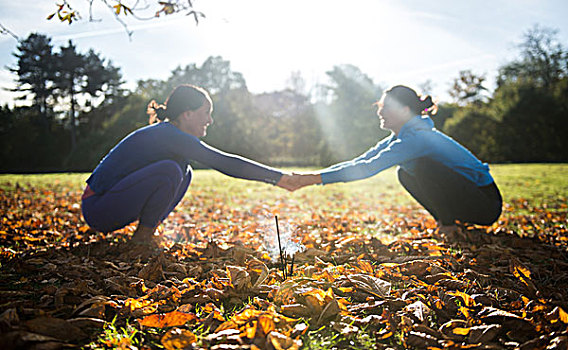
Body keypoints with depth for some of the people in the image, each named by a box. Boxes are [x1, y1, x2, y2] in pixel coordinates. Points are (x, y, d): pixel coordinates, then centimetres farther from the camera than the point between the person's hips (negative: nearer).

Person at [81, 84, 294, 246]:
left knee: (184, 173, 6)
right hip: (97, 209, -9)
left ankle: (145, 234, 7)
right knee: (170, 170, -26)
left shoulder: (166, 133, 9)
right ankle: (142, 238, -8)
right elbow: (224, 163, -26)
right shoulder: (170, 135, -20)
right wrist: (279, 178, -24)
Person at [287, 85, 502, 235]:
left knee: (424, 166, -26)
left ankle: (449, 225, -7)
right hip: (463, 195, 9)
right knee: (406, 174, 3)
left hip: (487, 204, -9)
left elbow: (369, 168, -32)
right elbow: (358, 162, 1)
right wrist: (311, 178, -8)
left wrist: (316, 177, -32)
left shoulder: (416, 138, -24)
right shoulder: (398, 139, 5)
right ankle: (446, 221, 11)